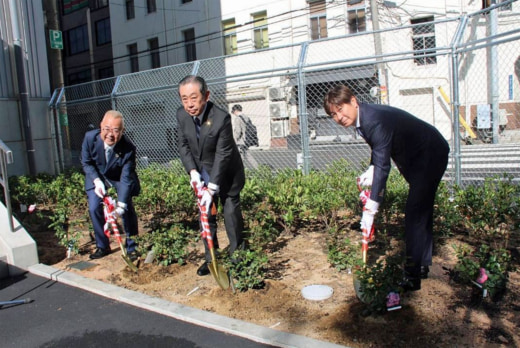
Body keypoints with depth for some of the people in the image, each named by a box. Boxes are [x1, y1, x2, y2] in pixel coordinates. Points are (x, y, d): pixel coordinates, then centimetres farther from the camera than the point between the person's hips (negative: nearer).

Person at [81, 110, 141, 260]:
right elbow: (86, 162, -9)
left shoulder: (128, 148, -33)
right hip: (97, 176, 2)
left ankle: (131, 247, 11)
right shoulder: (90, 137, -26)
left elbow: (126, 179, -31)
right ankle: (102, 246, 13)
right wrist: (96, 181, -23)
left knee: (127, 210, -9)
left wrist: (121, 205, -38)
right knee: (94, 208, -7)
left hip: (120, 177, -2)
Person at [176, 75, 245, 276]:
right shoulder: (181, 115, -13)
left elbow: (223, 155, -27)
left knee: (231, 212, -1)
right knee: (206, 214, 9)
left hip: (226, 173, -5)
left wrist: (212, 188, -28)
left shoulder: (222, 118, -30)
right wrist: (192, 171, -16)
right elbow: (183, 145, -2)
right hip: (202, 174, 5)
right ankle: (210, 258, 20)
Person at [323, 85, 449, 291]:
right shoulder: (364, 117, -4)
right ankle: (422, 265, 30)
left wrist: (371, 209, -36)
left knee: (416, 212, -14)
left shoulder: (376, 120, -32)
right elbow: (379, 153, 11)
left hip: (430, 156, -10)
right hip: (417, 158, 10)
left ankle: (412, 276, -9)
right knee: (421, 209, 16)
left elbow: (383, 166, -36)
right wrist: (371, 170, -8)